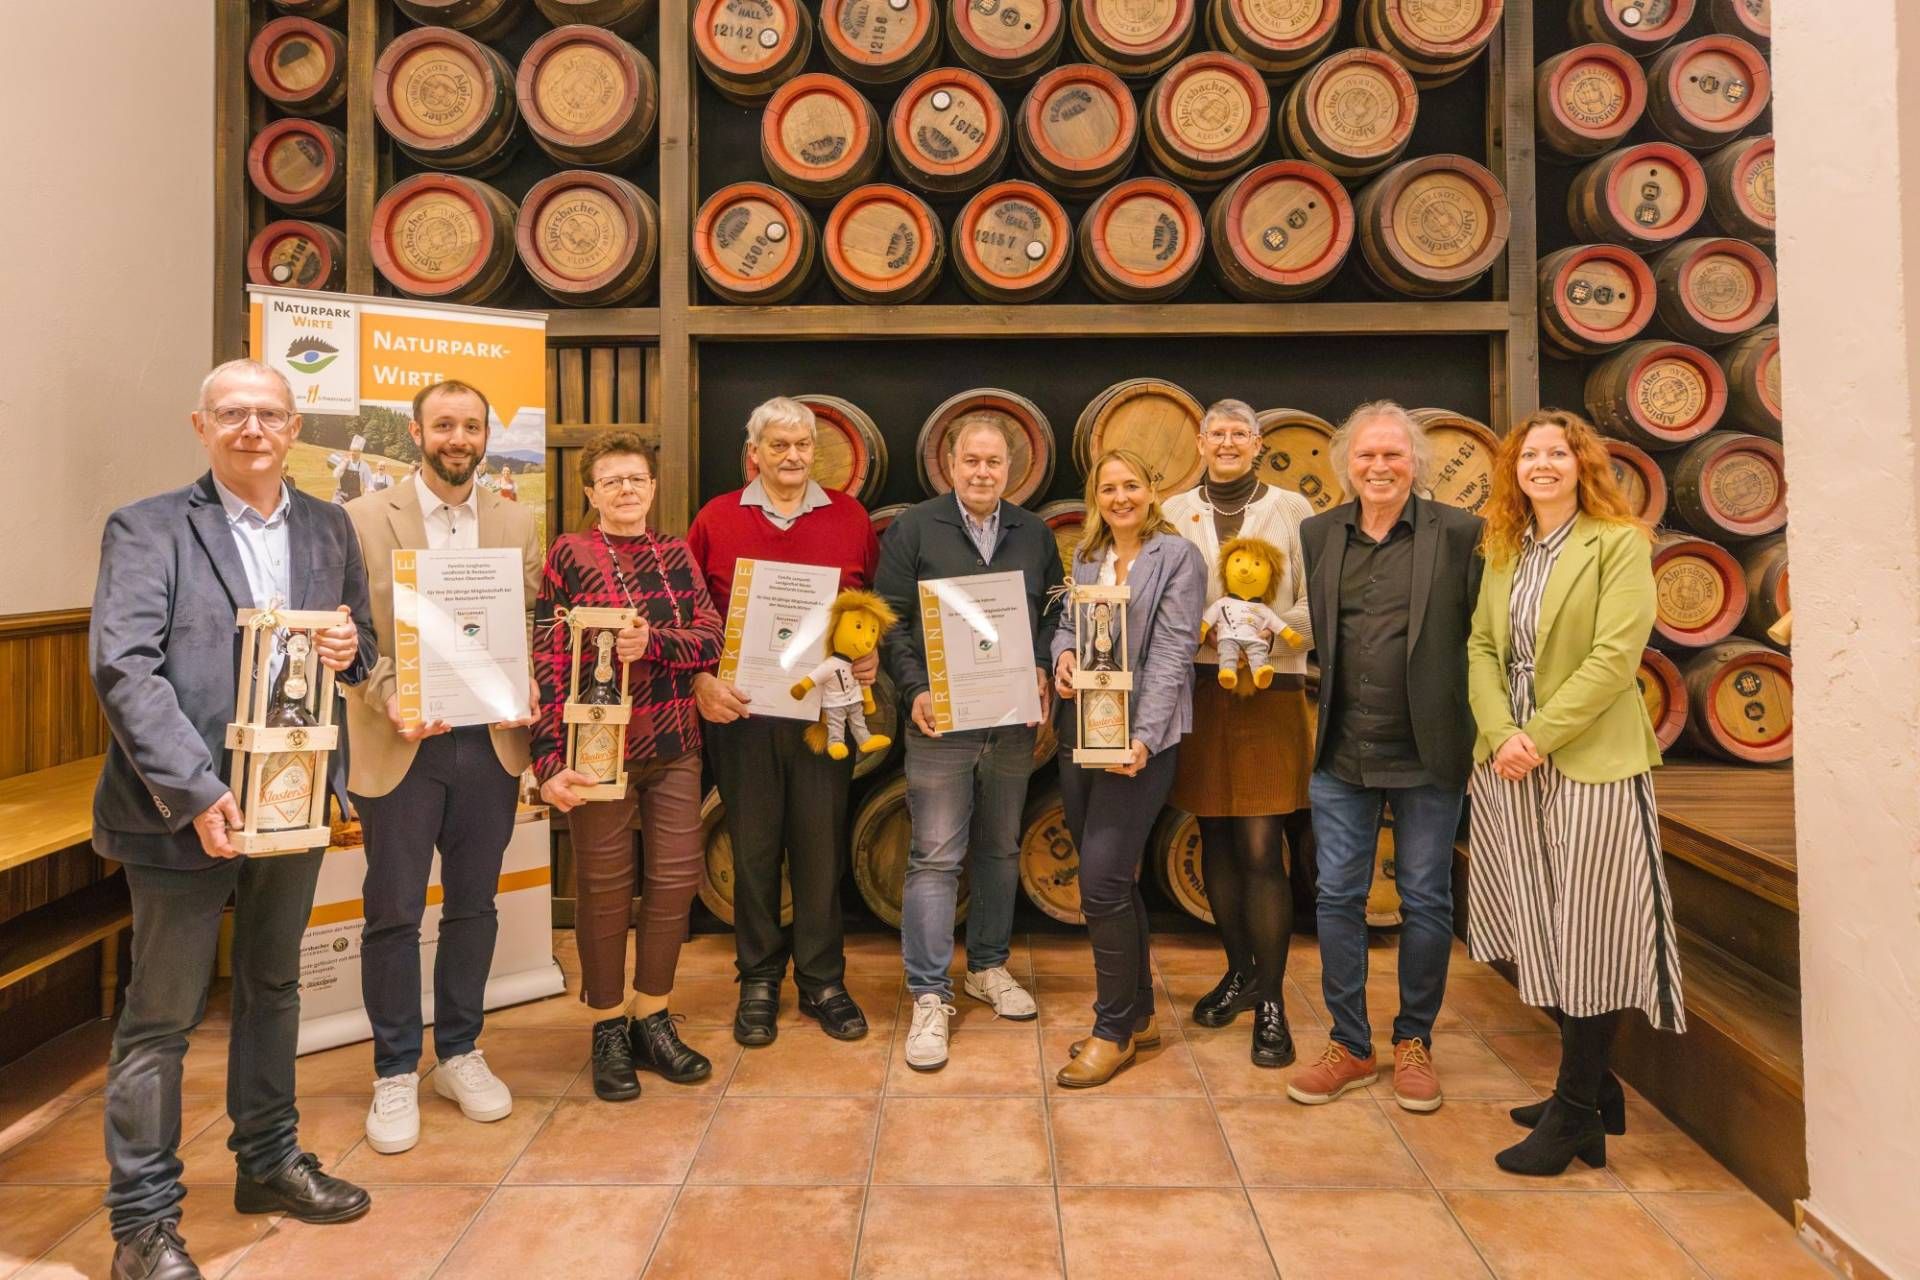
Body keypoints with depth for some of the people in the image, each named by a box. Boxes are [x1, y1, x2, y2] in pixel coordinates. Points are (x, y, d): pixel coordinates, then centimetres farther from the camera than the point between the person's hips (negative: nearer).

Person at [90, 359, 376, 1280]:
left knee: (273, 990, 19)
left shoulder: (329, 530, 10)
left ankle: (268, 1162, 36)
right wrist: (195, 791, -22)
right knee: (162, 1015, 5)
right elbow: (122, 667, -14)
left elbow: (359, 644, 17)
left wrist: (352, 647, -9)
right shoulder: (147, 529, -6)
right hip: (187, 812, -5)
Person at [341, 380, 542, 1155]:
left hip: (490, 742, 3)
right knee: (394, 916, 5)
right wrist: (388, 698, -18)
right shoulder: (364, 519, 0)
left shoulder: (517, 525, 8)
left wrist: (528, 690, -10)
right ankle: (395, 1074, 21)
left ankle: (460, 1054, 29)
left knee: (473, 908, 13)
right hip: (400, 744, -3)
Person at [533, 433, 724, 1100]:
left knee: (677, 877, 8)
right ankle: (609, 1028, 22)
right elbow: (547, 663, -9)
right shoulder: (569, 554, -3)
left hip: (675, 745, 4)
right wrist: (550, 760, -16)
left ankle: (652, 1017, 26)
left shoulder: (675, 554, 10)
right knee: (605, 887, 5)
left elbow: (711, 638, 0)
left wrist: (651, 642, -19)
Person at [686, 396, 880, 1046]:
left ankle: (822, 980, 22)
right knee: (753, 848, 9)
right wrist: (701, 680, -7)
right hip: (740, 708, 0)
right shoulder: (716, 520, 4)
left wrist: (872, 655, -5)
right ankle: (758, 981, 24)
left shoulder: (850, 517, 6)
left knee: (822, 846, 7)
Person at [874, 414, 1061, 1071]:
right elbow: (890, 620, -3)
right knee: (935, 857, -2)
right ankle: (930, 998, 6)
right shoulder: (913, 529, -1)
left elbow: (1055, 613, 12)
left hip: (1014, 721, 4)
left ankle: (989, 967, 32)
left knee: (1000, 850, 15)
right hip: (941, 719, -4)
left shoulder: (1035, 535, 9)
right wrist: (916, 690, -14)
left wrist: (1044, 669, -6)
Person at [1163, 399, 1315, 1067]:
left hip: (1271, 692, -2)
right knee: (1215, 841, 10)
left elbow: (1317, 605, 3)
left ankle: (1272, 1001, 4)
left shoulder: (1292, 510, 5)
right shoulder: (1175, 512, 10)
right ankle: (1241, 971, 28)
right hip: (1198, 691, 3)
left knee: (1261, 849, -6)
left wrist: (1268, 630, -15)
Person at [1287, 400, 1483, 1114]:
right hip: (1341, 754, 3)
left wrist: (1480, 731, -8)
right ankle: (1350, 1046, 23)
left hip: (1428, 754, -2)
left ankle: (1414, 1043, 26)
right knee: (1337, 899, 7)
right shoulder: (1317, 535, 7)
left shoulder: (1459, 533, -3)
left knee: (1426, 901, 8)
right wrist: (1311, 723, 3)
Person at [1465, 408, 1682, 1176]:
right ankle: (1592, 1090, 28)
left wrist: (1538, 736, -15)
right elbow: (1481, 647, 7)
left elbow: (1614, 657, -12)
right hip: (1511, 767, 5)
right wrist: (1500, 733, -9)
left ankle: (1576, 1114, 13)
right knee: (1545, 938, 11)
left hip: (1591, 762, -5)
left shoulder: (1620, 543, -3)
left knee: (1589, 941, 0)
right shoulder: (1504, 552, 13)